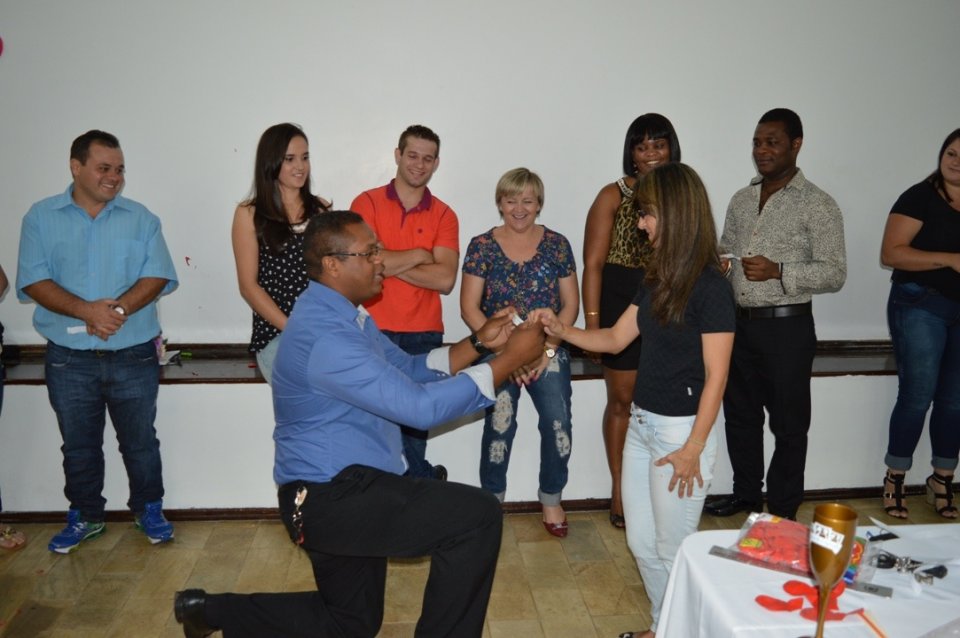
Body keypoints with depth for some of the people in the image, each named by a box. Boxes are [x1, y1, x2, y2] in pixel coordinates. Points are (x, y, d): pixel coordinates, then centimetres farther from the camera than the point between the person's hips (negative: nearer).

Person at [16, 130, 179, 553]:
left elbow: (158, 276, -4)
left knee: (140, 440, 9)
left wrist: (119, 308, -20)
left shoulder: (140, 218, 4)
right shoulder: (41, 217, 3)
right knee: (78, 445, 13)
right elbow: (33, 281, -6)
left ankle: (149, 510, 27)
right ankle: (84, 517, 30)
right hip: (69, 358, 1)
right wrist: (86, 310, -20)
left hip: (134, 355, 0)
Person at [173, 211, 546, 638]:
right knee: (477, 515, -16)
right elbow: (420, 405, -27)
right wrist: (509, 360, -22)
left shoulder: (344, 317, 10)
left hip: (338, 493, 11)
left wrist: (478, 343, -1)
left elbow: (410, 370, 12)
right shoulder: (325, 336, -25)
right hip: (333, 496, -11)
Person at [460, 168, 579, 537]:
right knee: (500, 422, -17)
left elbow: (570, 304, 6)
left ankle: (551, 499, 8)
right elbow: (469, 307, 0)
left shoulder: (556, 244, 7)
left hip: (548, 351, 1)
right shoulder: (482, 246, 3)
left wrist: (547, 349, -6)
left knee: (558, 420, -14)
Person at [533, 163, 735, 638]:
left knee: (673, 549, 8)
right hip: (642, 423, 8)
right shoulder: (657, 278, 7)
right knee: (641, 543, 17)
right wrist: (561, 330, -1)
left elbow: (716, 376, -16)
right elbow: (615, 339, 13)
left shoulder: (710, 286, -16)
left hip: (682, 429, -8)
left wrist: (693, 448, -16)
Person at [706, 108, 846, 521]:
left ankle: (782, 513, 19)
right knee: (740, 414, 15)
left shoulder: (818, 205, -7)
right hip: (739, 323, 6)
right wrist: (716, 262, -4)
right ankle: (746, 494, 33)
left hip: (786, 328, -6)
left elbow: (834, 273, -11)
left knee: (788, 424, 5)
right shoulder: (741, 200, 11)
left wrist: (778, 271, -24)